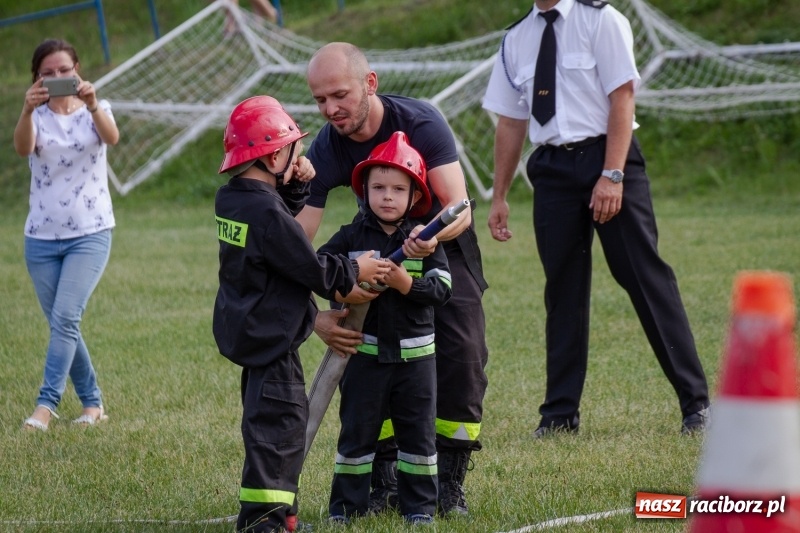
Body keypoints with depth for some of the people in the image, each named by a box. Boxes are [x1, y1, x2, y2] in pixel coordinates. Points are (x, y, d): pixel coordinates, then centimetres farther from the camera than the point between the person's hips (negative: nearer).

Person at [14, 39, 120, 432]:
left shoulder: (94, 111, -1)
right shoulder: (37, 117, 1)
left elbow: (112, 137, -25)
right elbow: (23, 148, -23)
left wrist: (92, 105, -46)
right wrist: (28, 110, -45)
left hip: (90, 233, -3)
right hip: (42, 237, 3)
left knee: (65, 318, -17)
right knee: (62, 324, 8)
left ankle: (46, 403, -20)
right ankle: (92, 402, 21)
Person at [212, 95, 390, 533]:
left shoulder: (230, 199, 6)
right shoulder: (268, 214, -22)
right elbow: (311, 269, -17)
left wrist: (296, 185, 6)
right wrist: (353, 271, -3)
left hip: (246, 329, 10)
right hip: (270, 335, -10)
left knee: (268, 417, 17)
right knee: (278, 419, -7)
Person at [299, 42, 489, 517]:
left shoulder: (420, 122, -31)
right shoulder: (325, 152, -24)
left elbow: (460, 208, -35)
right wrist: (315, 316, -39)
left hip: (444, 242, -2)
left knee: (462, 356, -15)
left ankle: (449, 480, 0)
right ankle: (385, 479, 2)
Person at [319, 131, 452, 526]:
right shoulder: (351, 238, -1)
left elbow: (442, 289, -9)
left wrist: (407, 283, -24)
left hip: (414, 352, 0)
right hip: (365, 349, 0)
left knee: (418, 431, 8)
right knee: (357, 430, 5)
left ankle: (419, 506, 17)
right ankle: (346, 506, 12)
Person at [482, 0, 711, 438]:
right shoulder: (516, 40, 11)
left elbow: (622, 99, -9)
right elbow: (510, 122, 15)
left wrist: (612, 175, -17)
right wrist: (499, 197, 14)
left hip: (606, 158, -4)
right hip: (552, 167, 4)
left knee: (644, 276, -6)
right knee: (563, 289, 7)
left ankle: (695, 402, -1)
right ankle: (560, 413, 14)